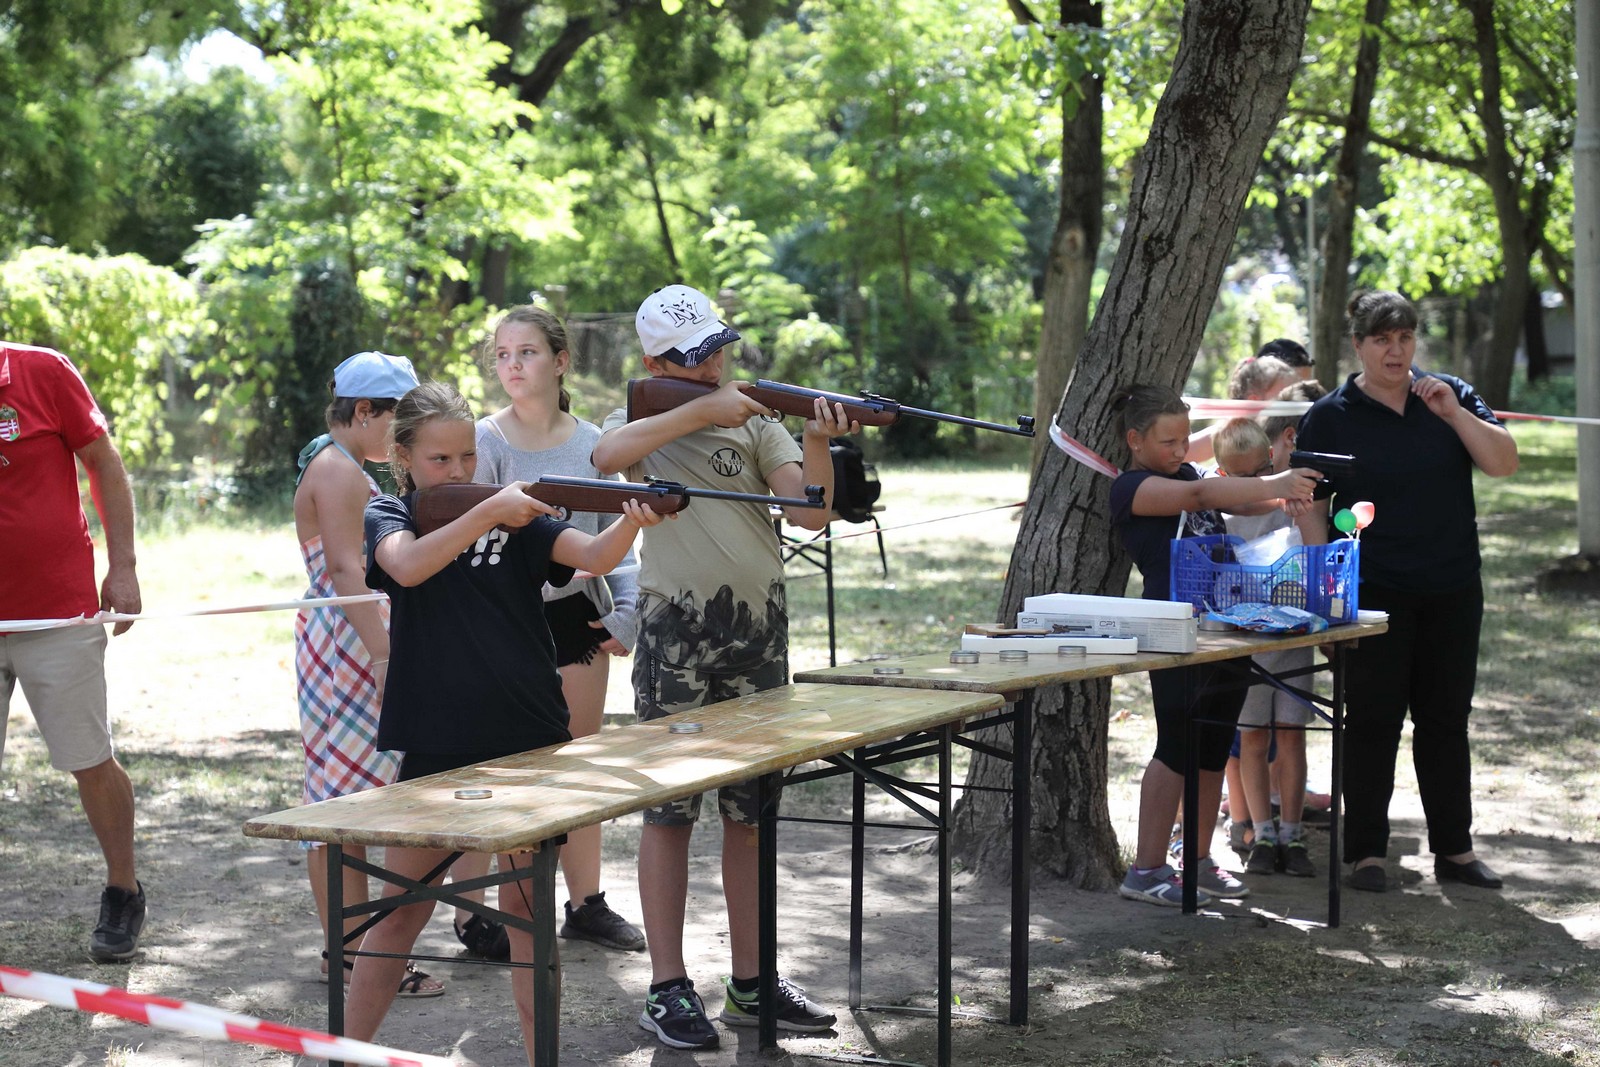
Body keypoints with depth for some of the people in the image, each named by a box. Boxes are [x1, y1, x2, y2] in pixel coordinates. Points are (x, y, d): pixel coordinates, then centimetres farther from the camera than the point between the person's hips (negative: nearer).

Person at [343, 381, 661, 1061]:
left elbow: (594, 556, -12)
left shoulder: (517, 514, 4)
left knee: (525, 907, 6)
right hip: (433, 743, -1)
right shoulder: (389, 516, 2)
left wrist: (631, 522, -33)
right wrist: (488, 511, -31)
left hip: (528, 738, 1)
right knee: (400, 910, 6)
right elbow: (408, 566, -22)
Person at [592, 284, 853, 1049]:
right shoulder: (641, 419, 3)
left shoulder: (756, 419, 8)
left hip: (758, 626, 3)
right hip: (675, 628, -3)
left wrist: (819, 444, -23)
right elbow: (607, 455, -22)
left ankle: (751, 983, 18)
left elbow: (811, 513, -5)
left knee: (751, 810, 9)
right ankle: (667, 989, 6)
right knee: (668, 810, 0)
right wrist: (701, 410, -24)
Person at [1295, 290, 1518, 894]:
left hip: (1453, 590, 3)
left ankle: (1454, 849, 18)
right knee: (1373, 721, 0)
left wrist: (1454, 413, -14)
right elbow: (1311, 506, -1)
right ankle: (1366, 853, 8)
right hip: (1373, 593, -3)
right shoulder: (1330, 417, -1)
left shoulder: (1451, 397, 6)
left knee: (1446, 719, 10)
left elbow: (1504, 464, -1)